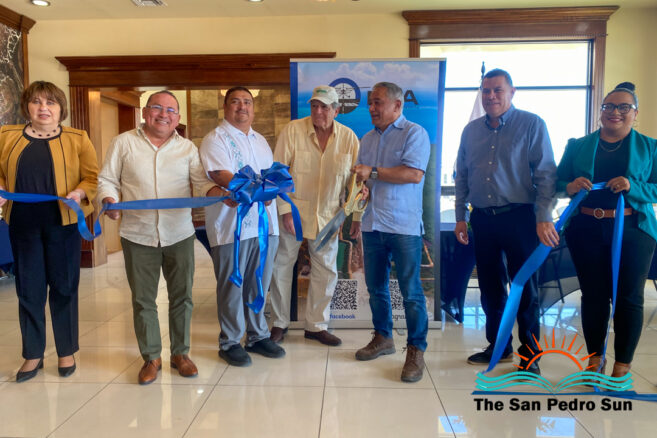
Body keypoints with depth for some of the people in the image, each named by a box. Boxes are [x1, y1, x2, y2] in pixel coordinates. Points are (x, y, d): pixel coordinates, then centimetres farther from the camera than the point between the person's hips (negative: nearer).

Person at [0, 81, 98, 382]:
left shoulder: (77, 139, 2)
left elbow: (93, 177, -1)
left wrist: (80, 193, -20)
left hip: (62, 222, -2)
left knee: (64, 287, 7)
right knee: (28, 289, 8)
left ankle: (66, 352, 22)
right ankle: (33, 355, 23)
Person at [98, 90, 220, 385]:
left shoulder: (188, 148, 8)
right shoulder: (123, 143, 4)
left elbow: (202, 183, 0)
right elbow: (108, 180, 4)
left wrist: (220, 193, -21)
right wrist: (109, 200, -17)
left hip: (179, 235, 1)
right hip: (138, 235, -1)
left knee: (181, 297, 9)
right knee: (143, 300, 7)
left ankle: (180, 353, 25)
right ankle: (151, 357, 23)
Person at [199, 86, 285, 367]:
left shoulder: (260, 141, 20)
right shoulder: (215, 139, -3)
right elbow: (221, 176, -17)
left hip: (264, 223, 7)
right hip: (232, 225, -6)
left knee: (259, 284, 14)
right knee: (231, 286, 3)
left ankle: (258, 336, 28)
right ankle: (230, 342, 17)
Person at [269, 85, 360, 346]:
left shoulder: (348, 138, -2)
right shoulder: (293, 130, -9)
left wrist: (355, 216, -4)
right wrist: (285, 210, -14)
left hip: (327, 216, 2)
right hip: (293, 212, -2)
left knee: (326, 271, 9)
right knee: (281, 266, 7)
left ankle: (316, 325, 26)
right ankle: (279, 323, 26)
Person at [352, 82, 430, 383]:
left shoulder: (414, 133, -4)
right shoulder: (367, 140, 16)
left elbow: (415, 174, -17)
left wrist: (373, 172, -14)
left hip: (404, 226, -6)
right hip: (372, 225, 7)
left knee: (411, 291, -2)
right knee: (376, 287, 14)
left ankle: (416, 350, 11)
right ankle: (383, 338, 30)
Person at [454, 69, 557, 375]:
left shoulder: (532, 125, -2)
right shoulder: (471, 130, 11)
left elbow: (546, 174, -7)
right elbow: (461, 177, 14)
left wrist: (544, 218, -14)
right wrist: (461, 217, 11)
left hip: (519, 217, -4)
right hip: (482, 219, 5)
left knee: (525, 287, 2)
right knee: (490, 287, 12)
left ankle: (529, 355, 17)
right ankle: (499, 347, 28)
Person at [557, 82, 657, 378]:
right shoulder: (578, 146, 9)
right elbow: (557, 182, 7)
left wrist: (632, 186, -19)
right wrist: (570, 186, -15)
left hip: (632, 231, -1)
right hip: (586, 230, 1)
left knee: (628, 297, 5)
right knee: (592, 295, 8)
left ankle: (622, 366, 19)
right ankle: (595, 359, 23)